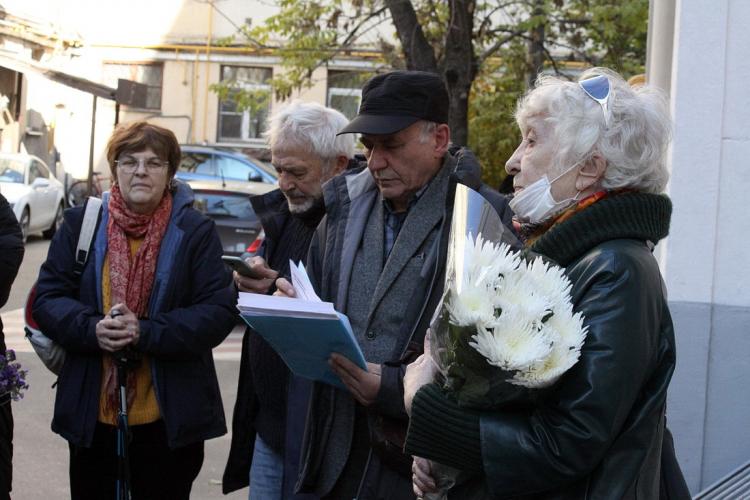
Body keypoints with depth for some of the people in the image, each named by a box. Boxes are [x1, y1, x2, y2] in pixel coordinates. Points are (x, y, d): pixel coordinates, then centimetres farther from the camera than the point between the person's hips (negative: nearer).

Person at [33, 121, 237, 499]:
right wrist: (92, 329, -19)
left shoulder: (196, 231, -3)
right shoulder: (80, 223, 3)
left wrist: (146, 333, -22)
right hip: (91, 412, 2)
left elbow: (220, 311, -10)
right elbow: (47, 299, 2)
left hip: (170, 417, -2)